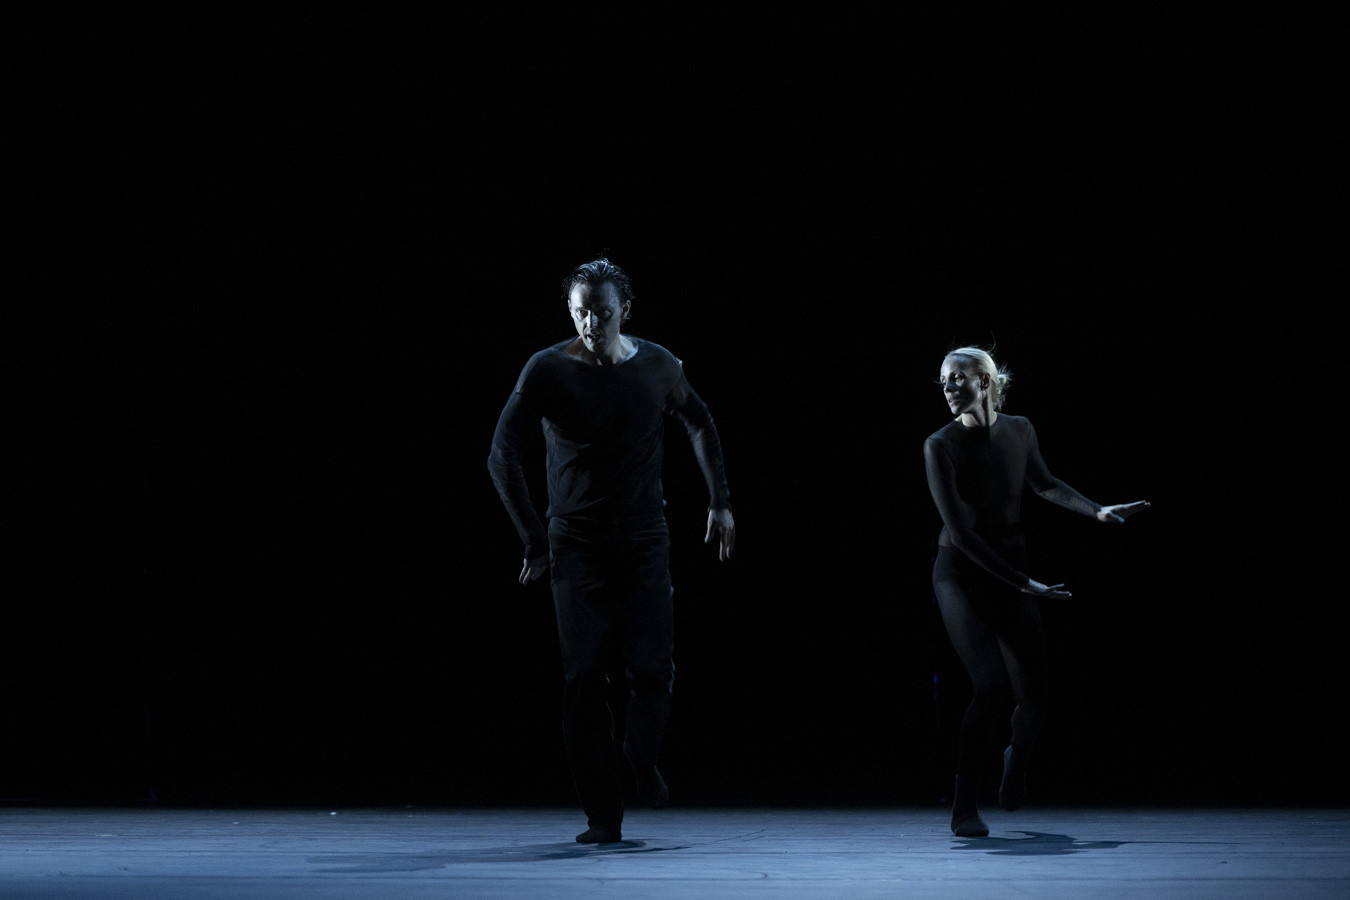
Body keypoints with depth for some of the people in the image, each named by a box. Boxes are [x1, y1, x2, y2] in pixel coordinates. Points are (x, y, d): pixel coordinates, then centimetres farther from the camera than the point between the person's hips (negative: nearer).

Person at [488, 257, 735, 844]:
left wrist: (720, 502, 14)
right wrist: (534, 539, -8)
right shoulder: (548, 370, -8)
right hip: (576, 547, -1)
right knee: (584, 679, -7)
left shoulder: (657, 366, 0)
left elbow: (699, 424, 19)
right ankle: (602, 815, 2)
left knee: (652, 669, -8)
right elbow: (502, 455, -6)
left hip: (644, 542, 1)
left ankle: (641, 759, 23)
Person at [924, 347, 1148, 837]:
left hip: (1011, 579, 4)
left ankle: (1016, 755, 41)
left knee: (1033, 704, 3)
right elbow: (957, 530, -19)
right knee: (989, 682, -24)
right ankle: (964, 808, -11)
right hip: (961, 574, -4)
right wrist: (1024, 582, -21)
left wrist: (1098, 511, 9)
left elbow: (1045, 484, 19)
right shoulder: (941, 445, -14)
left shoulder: (1019, 431, -1)